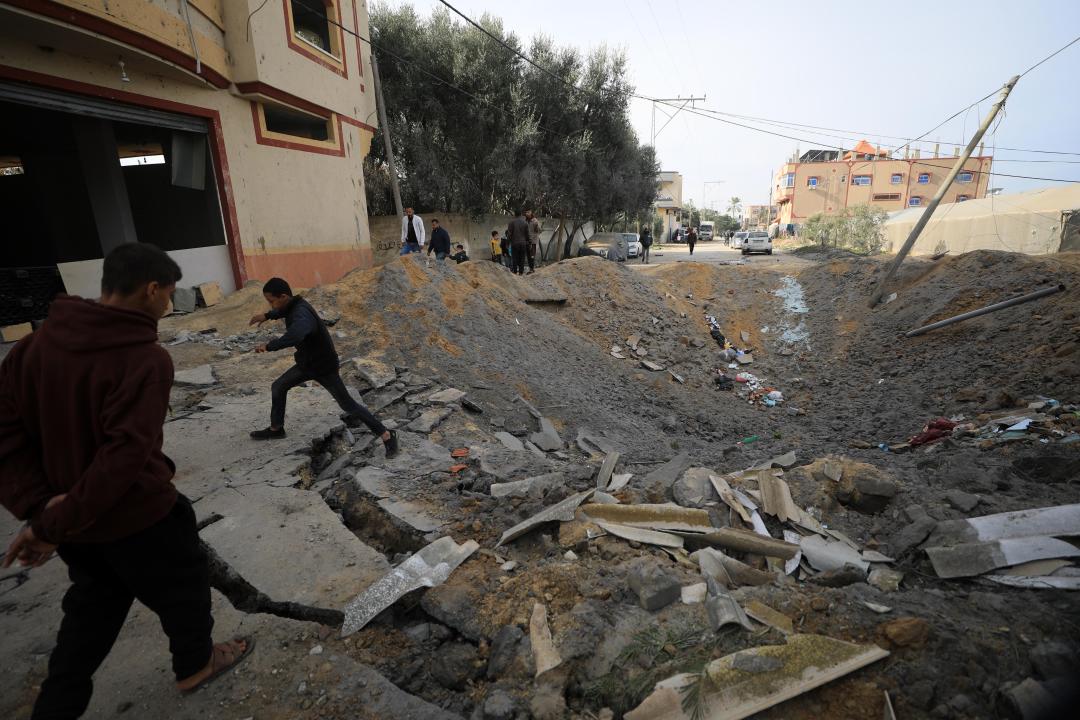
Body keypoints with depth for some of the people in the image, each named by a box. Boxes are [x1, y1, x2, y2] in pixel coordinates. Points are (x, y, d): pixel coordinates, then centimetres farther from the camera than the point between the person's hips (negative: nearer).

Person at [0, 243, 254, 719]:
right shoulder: (145, 359, -27)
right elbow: (125, 455, -32)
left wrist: (39, 504, -8)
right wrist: (56, 523, -19)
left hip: (76, 523, 6)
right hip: (140, 517, -6)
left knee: (93, 607, 28)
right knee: (182, 590, 21)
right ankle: (196, 665, 44)